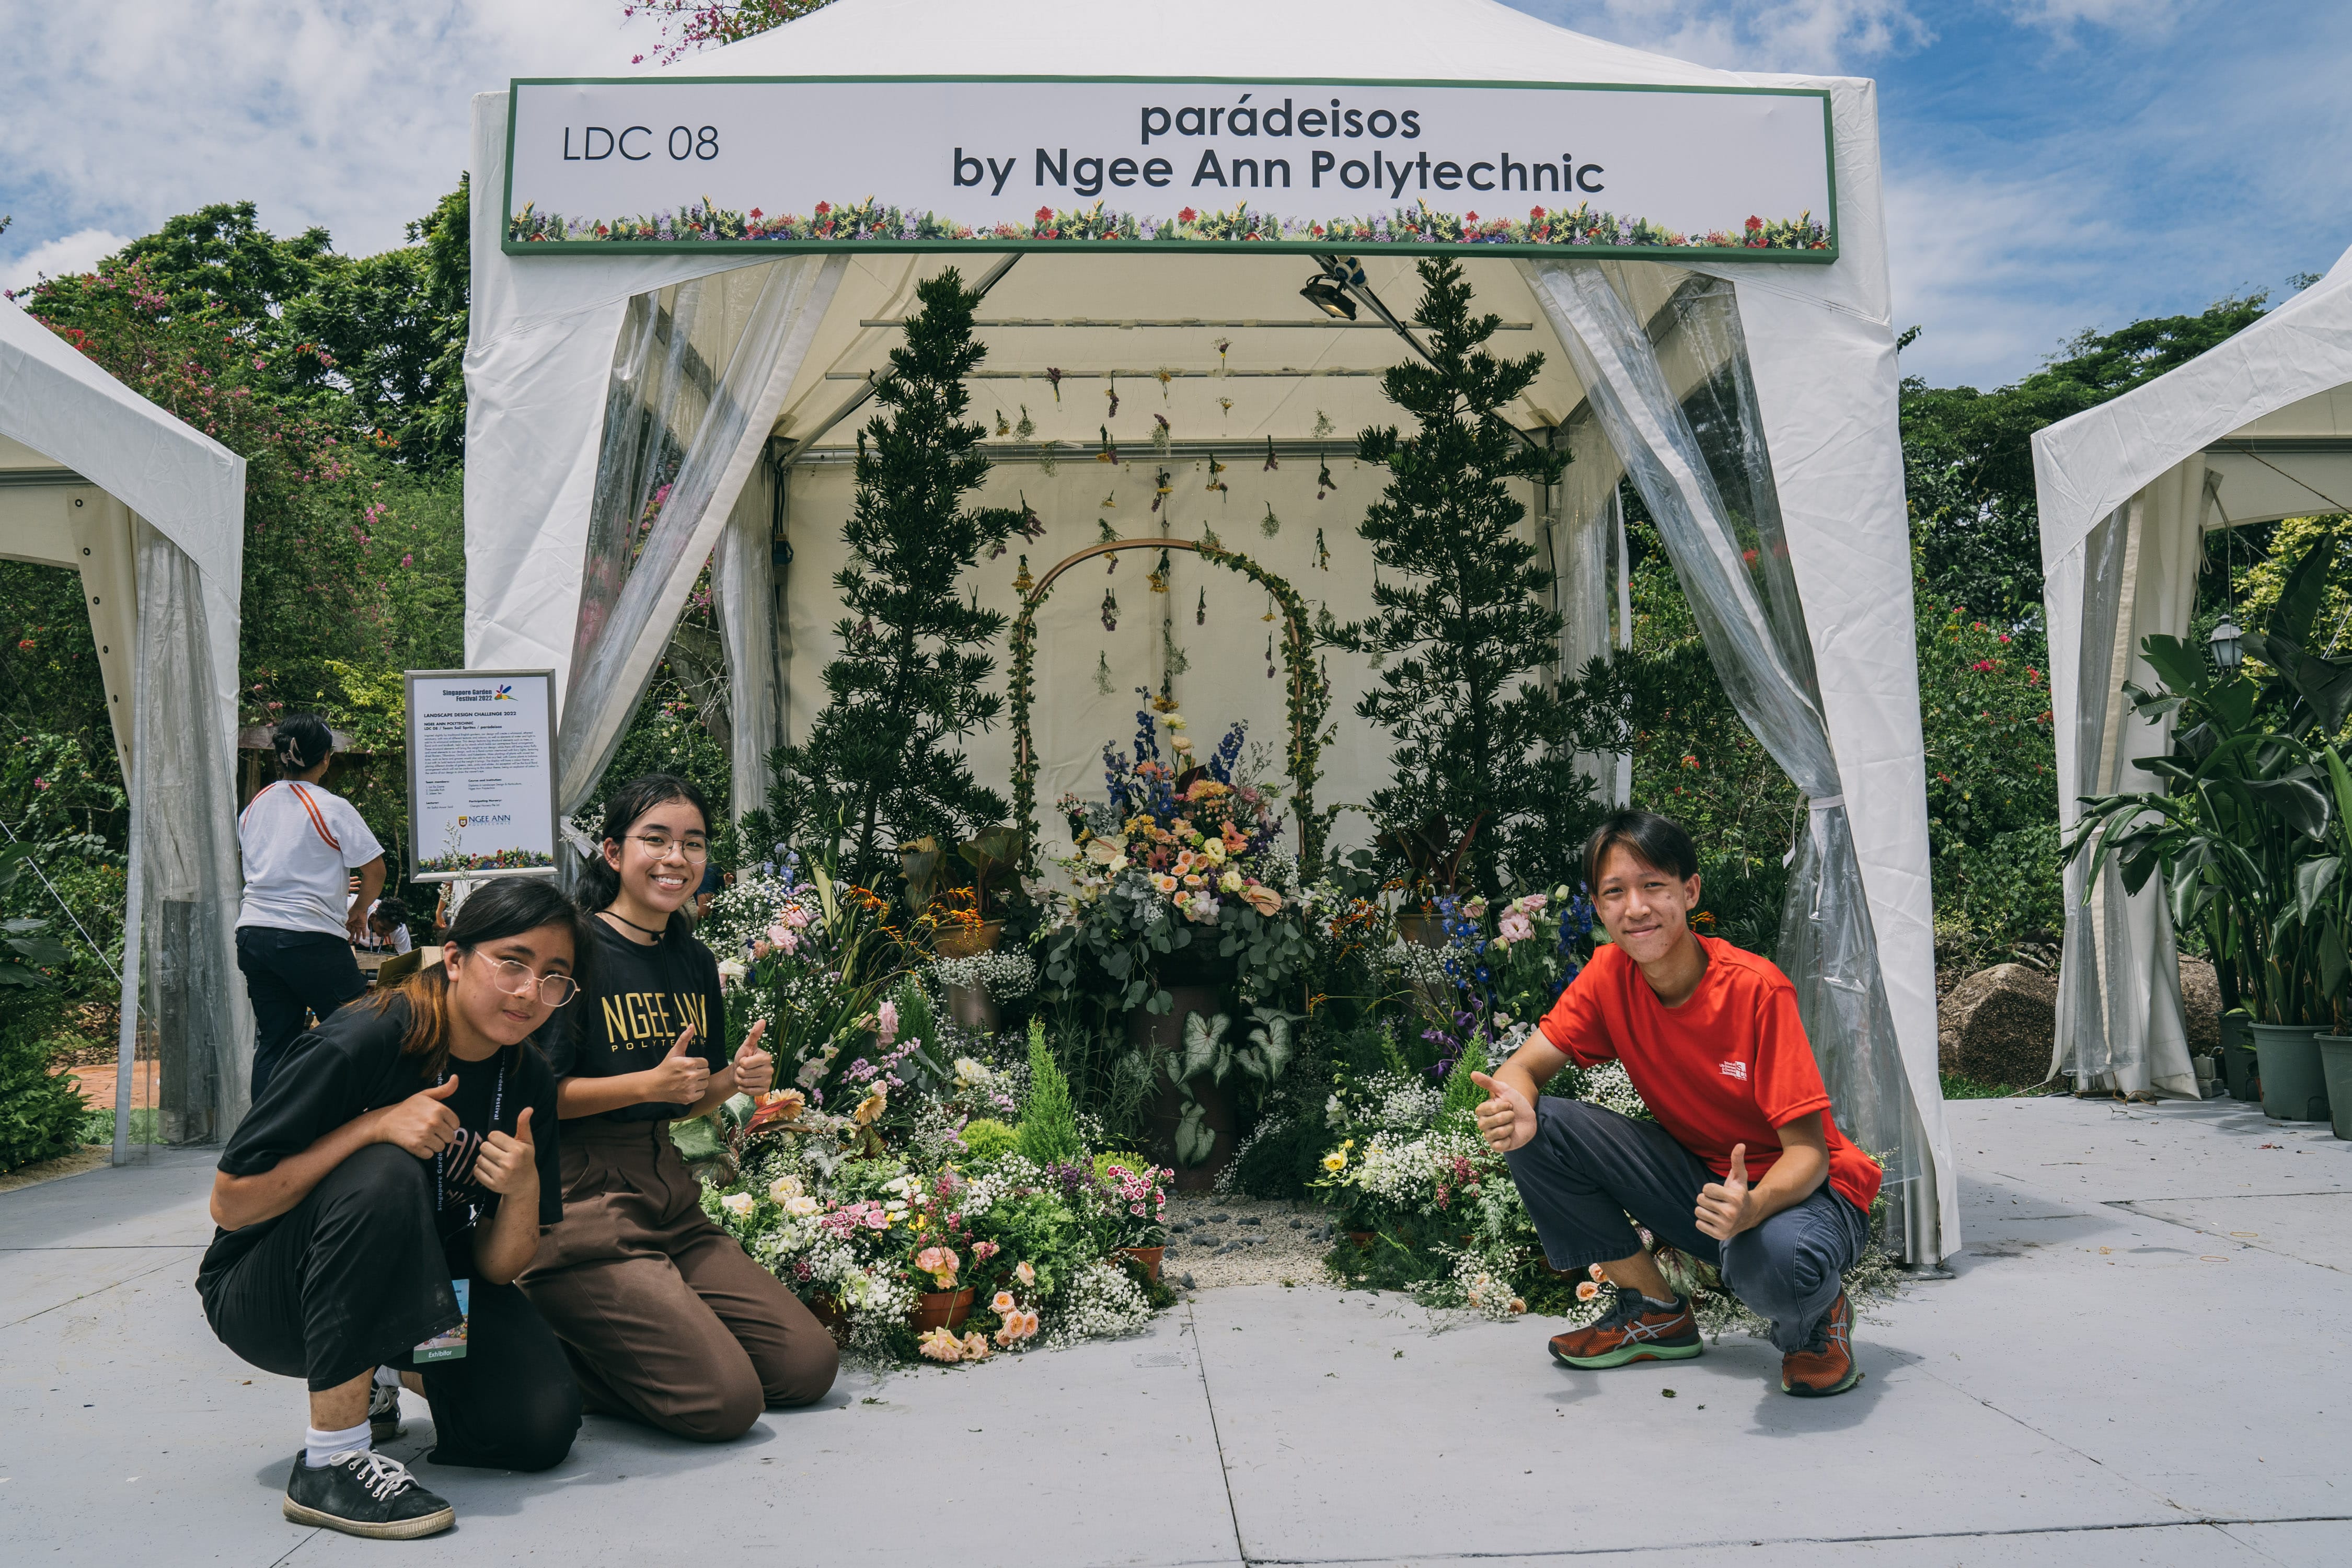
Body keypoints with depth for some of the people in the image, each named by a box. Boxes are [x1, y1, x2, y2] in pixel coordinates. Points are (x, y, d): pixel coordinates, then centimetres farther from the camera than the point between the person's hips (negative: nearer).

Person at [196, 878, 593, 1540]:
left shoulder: (528, 1082, -7)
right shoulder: (361, 1044, -24)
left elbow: (498, 1268, -4)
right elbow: (231, 1205, -23)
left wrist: (523, 1190, -26)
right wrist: (377, 1124, -32)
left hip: (412, 1293, 5)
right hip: (263, 1297, -5)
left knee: (542, 1425, -14)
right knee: (385, 1175, -35)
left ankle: (382, 1371, 18)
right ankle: (330, 1460, -24)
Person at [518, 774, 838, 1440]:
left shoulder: (697, 963, 10)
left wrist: (736, 1078, -2)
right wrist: (650, 1083, -23)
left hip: (669, 1193, 8)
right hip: (583, 1203, -8)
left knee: (809, 1365, 2)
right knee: (725, 1399, -16)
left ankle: (601, 1338, 14)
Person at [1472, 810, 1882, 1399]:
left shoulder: (1756, 989, -24)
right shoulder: (1609, 976, -9)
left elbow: (1808, 1152, -24)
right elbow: (1524, 1068, -9)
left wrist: (1751, 1207, -46)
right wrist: (1516, 1107, -35)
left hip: (1797, 1189, -5)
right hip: (1699, 1175, 5)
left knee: (1774, 1260, -41)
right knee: (1537, 1130, -16)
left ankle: (1816, 1315, 1)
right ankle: (1657, 1313, 4)